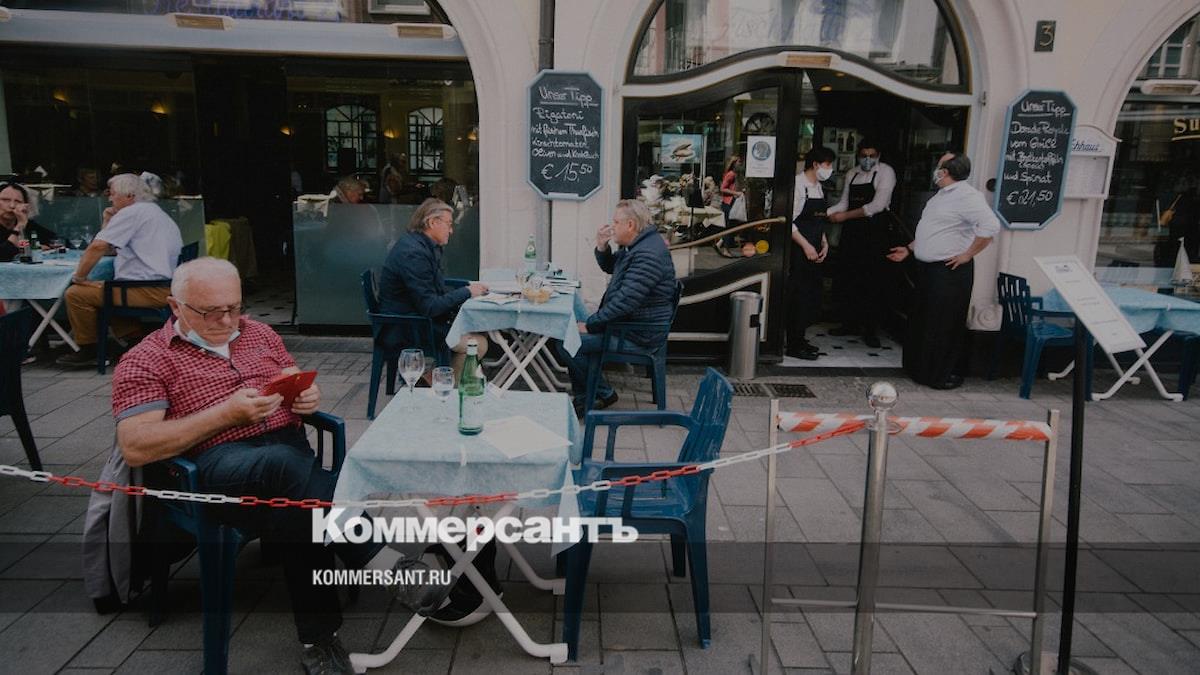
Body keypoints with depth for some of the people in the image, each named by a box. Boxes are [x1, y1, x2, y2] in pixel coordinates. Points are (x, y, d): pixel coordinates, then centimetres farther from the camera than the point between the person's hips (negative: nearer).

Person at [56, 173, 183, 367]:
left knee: (75, 294, -5)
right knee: (105, 289, 30)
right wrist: (108, 222, 19)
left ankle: (88, 351, 9)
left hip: (149, 290, -11)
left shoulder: (132, 212, -6)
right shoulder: (157, 213, 26)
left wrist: (79, 276, -4)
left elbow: (98, 247, -15)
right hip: (167, 287, 11)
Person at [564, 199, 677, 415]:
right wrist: (602, 246, 5)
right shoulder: (634, 245, 10)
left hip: (639, 336, -11)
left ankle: (604, 393, 2)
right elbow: (610, 267, 27)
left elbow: (625, 301, -29)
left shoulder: (648, 255, -25)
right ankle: (583, 398, 12)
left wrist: (590, 324, -20)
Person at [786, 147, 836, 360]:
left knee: (812, 295, 12)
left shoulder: (818, 187, 15)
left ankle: (800, 338, 24)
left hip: (814, 251, 9)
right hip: (799, 252, -9)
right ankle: (794, 346, 3)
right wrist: (806, 246, -19)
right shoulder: (798, 184, -13)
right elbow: (788, 221, -18)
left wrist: (824, 243, 7)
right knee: (799, 296, -5)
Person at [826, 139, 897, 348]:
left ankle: (870, 329, 9)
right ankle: (850, 323, 22)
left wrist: (845, 216, -13)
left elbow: (877, 206, -14)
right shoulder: (852, 174, 12)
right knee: (847, 280, 8)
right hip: (851, 232, 5)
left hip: (874, 233, -5)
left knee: (871, 283, 0)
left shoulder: (885, 172, -6)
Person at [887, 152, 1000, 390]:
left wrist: (968, 254, -21)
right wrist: (909, 249, 22)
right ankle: (918, 367, 29)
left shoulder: (966, 196, -16)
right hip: (928, 269, 10)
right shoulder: (940, 196, 15)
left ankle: (943, 375, 10)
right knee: (921, 321, 16)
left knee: (944, 325, -1)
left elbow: (991, 226, -26)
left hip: (949, 271, -10)